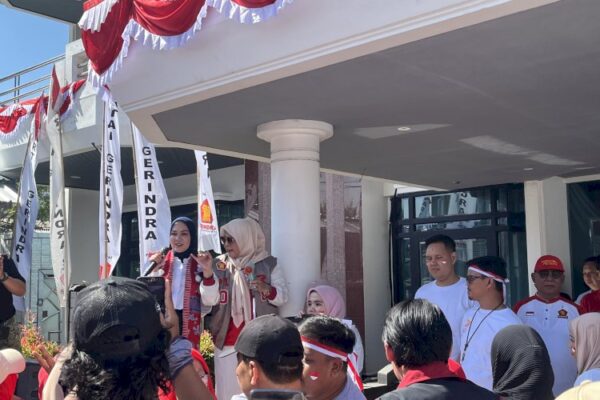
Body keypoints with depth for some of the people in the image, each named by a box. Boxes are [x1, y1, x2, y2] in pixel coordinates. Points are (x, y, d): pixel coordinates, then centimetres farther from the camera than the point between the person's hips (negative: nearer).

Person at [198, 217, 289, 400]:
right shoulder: (219, 265, 4)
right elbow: (209, 300, -4)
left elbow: (283, 296, 2)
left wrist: (268, 290, -18)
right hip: (227, 341, 1)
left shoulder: (269, 264, 1)